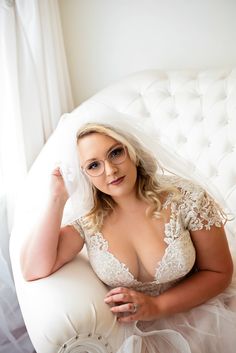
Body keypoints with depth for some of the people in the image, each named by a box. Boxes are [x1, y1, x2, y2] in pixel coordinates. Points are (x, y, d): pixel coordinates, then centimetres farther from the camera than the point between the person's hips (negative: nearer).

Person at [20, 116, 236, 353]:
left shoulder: (186, 198, -14)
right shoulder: (88, 222, -9)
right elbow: (33, 270, -18)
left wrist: (156, 306, -16)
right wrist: (57, 199, -19)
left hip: (195, 314, 1)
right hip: (129, 329, 0)